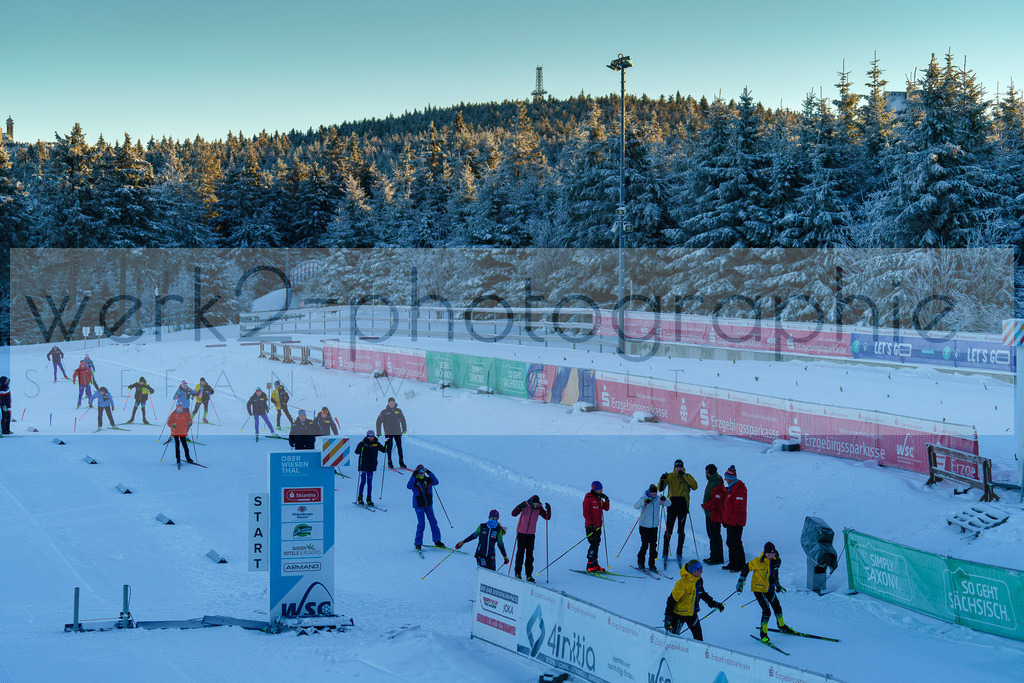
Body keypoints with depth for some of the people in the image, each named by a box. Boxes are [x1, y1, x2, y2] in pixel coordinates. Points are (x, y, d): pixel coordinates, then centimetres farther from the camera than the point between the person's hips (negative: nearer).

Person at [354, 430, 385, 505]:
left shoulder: (376, 444, 5)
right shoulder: (363, 443, -6)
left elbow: (384, 450, 10)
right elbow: (357, 452, -16)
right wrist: (361, 446, -33)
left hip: (371, 466, 3)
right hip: (363, 465, -3)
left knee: (370, 482, 4)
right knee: (363, 481, -1)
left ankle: (369, 499, 7)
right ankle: (360, 498, 12)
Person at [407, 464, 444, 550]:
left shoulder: (428, 480, 2)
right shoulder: (414, 481, -5)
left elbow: (436, 482, -14)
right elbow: (409, 487, -23)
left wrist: (430, 473, -21)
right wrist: (413, 476, -29)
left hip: (428, 505, 3)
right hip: (419, 505, -3)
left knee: (433, 522, 4)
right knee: (421, 523, -6)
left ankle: (437, 540, 14)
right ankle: (418, 543, 4)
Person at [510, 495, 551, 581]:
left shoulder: (539, 508, -6)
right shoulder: (525, 505, -14)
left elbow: (547, 517, -8)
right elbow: (513, 514, -21)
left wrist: (548, 509, -25)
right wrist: (520, 507, -37)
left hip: (531, 534, 2)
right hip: (521, 532, -2)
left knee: (530, 554, 1)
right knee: (520, 552, -3)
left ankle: (529, 575, 5)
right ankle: (518, 573, 10)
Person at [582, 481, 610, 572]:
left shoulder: (598, 498, 13)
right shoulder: (588, 499, -11)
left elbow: (606, 508, 16)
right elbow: (585, 514, -14)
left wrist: (606, 499, 0)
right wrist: (591, 524, -21)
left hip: (598, 526, 8)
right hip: (591, 526, -8)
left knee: (596, 545, 11)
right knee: (594, 544, -13)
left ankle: (594, 564, 18)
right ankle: (590, 565, -11)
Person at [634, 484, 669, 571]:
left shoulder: (658, 499, 1)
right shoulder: (644, 498, -9)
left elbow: (668, 504, -3)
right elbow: (636, 505, -23)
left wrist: (664, 500, -24)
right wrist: (644, 502, -40)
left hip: (654, 526, 3)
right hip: (644, 526, -3)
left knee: (653, 545, 2)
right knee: (645, 545, -5)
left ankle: (651, 564, 12)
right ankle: (640, 562, 13)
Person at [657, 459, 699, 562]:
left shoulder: (687, 477, 6)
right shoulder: (670, 476, 7)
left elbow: (694, 487, -11)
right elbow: (660, 488, 2)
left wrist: (684, 476, -15)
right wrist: (662, 479, -17)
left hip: (683, 506, 0)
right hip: (672, 504, 0)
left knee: (681, 531, 4)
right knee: (668, 530, -3)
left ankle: (679, 553, 12)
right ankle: (665, 552, 6)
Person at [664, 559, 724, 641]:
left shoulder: (699, 581, -2)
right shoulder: (682, 583, -26)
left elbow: (702, 594, 20)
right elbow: (671, 601, -22)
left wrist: (714, 604, 16)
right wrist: (668, 618, -22)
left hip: (692, 614, 7)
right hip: (679, 615, -7)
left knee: (698, 637, 8)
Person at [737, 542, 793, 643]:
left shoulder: (777, 561, -6)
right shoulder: (758, 562, -24)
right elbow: (746, 568, -12)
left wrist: (777, 584, 20)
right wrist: (741, 582, -13)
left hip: (770, 589, 6)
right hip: (758, 589, -6)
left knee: (777, 607, 17)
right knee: (767, 611, -13)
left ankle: (782, 626, 44)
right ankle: (763, 633, 5)